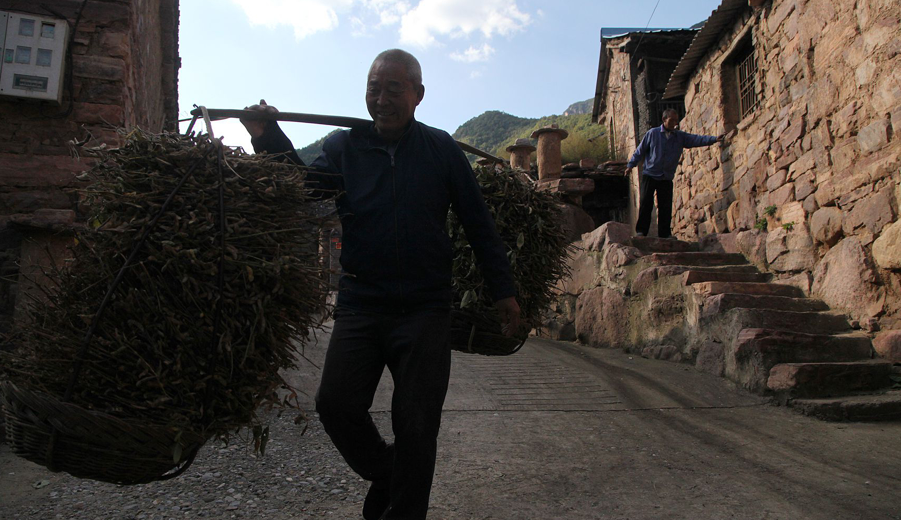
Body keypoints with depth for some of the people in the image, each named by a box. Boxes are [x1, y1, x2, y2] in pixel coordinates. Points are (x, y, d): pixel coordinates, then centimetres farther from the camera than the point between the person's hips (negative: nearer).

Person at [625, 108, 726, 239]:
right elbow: (640, 150, 6)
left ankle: (664, 234, 8)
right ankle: (641, 231, 0)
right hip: (649, 175, -2)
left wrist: (714, 139, -17)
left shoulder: (681, 136, 8)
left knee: (666, 207, 2)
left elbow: (697, 139, -4)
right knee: (645, 204, -7)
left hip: (666, 179, 3)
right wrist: (630, 165, 3)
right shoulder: (652, 133, 1)